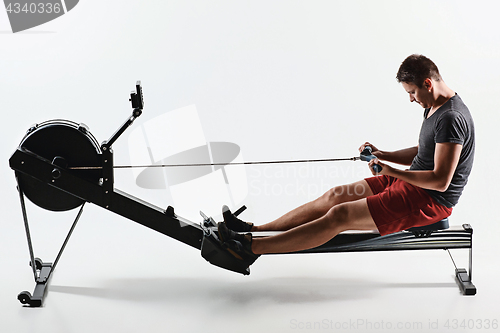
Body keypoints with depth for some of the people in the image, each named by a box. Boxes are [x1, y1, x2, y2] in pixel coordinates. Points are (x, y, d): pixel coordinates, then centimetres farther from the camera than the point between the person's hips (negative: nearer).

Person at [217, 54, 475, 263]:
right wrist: (384, 155, 9)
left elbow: (441, 180, -27)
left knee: (340, 215, -19)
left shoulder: (451, 118, -23)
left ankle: (251, 248, -19)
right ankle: (254, 230, 5)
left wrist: (392, 171, -24)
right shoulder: (434, 106, 10)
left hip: (429, 201, -10)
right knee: (335, 196, 3)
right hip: (409, 181, 10)